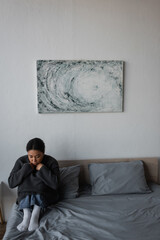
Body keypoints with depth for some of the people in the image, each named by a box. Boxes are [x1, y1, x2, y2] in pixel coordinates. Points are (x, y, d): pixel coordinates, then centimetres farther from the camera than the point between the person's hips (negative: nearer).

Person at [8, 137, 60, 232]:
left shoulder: (51, 162, -11)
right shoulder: (21, 161, -5)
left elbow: (55, 184, -21)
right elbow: (11, 183, -11)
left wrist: (42, 168, -23)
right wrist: (26, 168, -20)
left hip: (46, 196, -1)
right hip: (25, 195, 2)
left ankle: (35, 214, -24)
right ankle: (27, 214, -27)